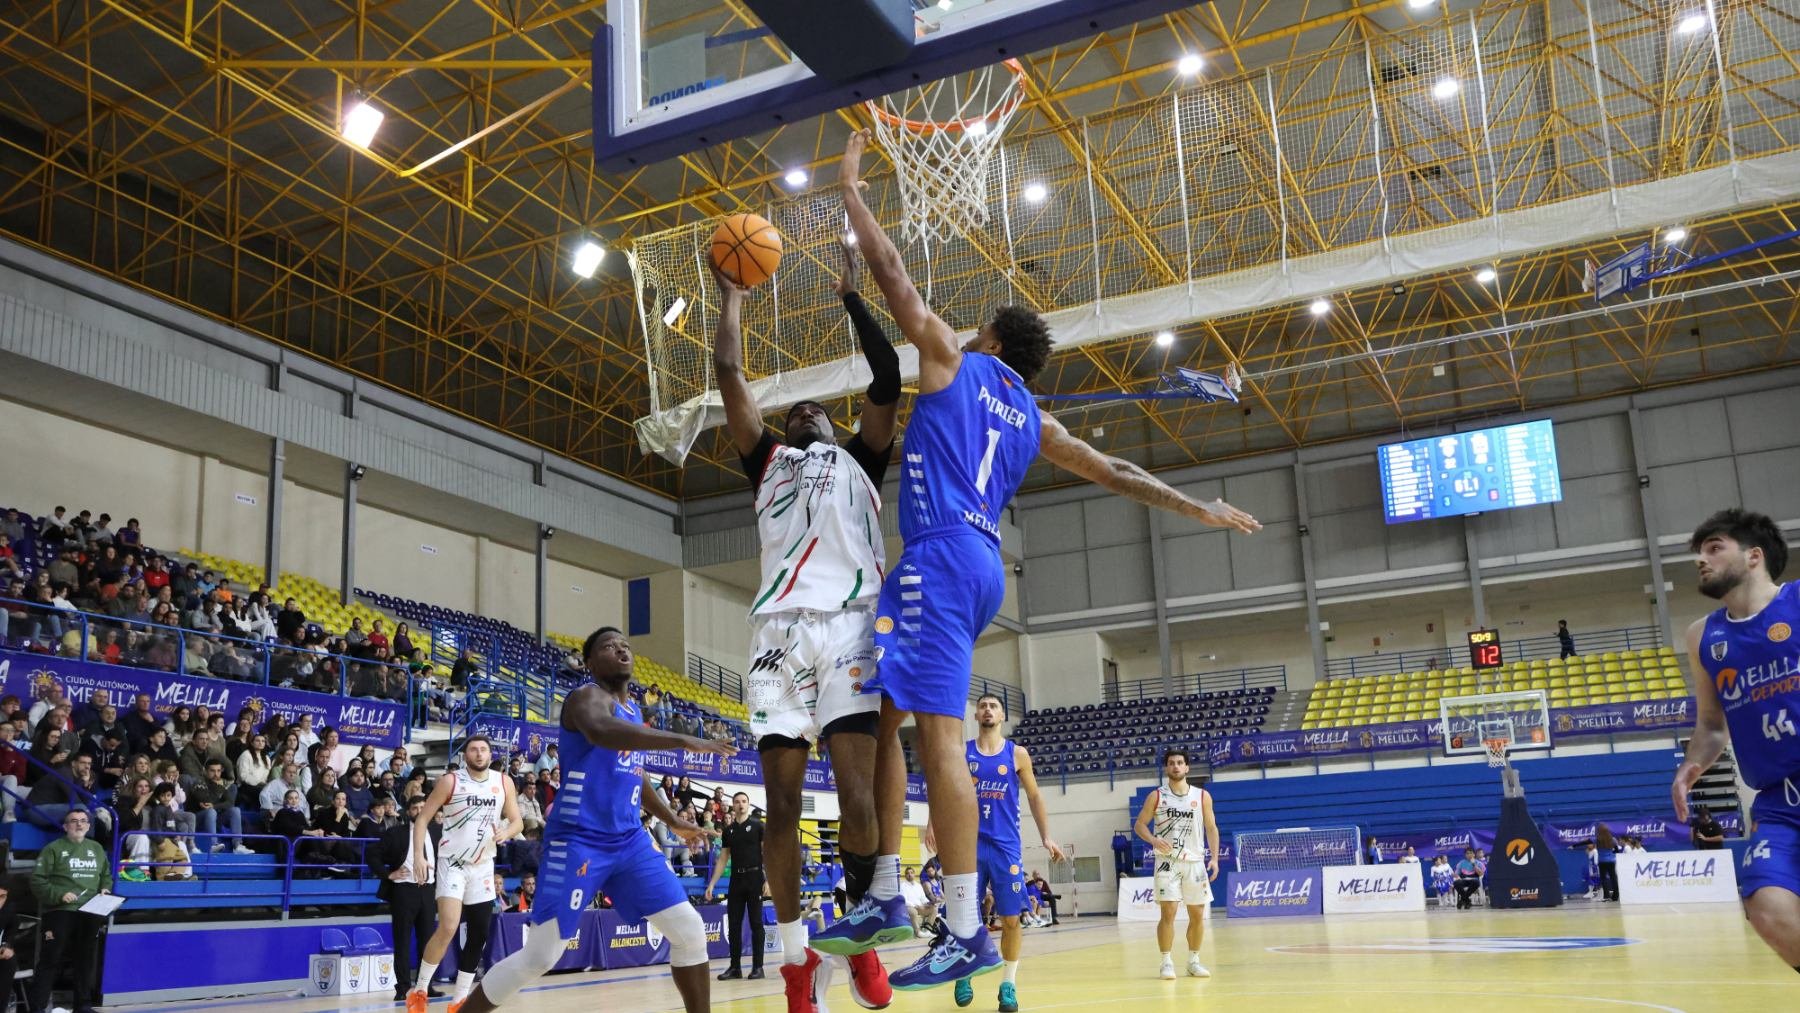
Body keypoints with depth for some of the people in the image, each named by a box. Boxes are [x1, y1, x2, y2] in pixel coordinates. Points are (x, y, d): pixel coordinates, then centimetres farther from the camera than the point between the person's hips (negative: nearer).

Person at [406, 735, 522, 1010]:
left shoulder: (504, 783, 0)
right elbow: (423, 817, -7)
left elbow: (517, 821, 5)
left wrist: (506, 833, -17)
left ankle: (460, 1000, 17)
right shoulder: (450, 781, -10)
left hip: (483, 866, 5)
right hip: (452, 863, -5)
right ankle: (419, 991, -2)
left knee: (478, 936, 6)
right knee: (448, 927, -19)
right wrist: (418, 855, -18)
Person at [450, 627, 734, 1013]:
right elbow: (601, 731, -37)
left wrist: (672, 821, 35)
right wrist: (683, 741, -41)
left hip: (629, 840, 8)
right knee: (539, 957, -7)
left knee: (690, 931, 1)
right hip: (578, 841, -8)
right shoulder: (588, 696, -10)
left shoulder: (634, 711, 16)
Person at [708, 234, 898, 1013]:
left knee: (857, 792, -11)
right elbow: (729, 375, 21)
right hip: (780, 628, 1)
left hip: (851, 624, -1)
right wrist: (732, 300, 30)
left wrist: (851, 297, 22)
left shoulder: (859, 459, 27)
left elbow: (888, 379, 16)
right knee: (782, 800, -3)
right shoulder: (768, 460, 28)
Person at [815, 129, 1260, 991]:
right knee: (879, 712, 12)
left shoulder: (952, 359, 8)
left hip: (941, 557, -8)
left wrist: (851, 189, 19)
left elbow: (892, 274, 9)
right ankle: (885, 897, 10)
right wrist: (1202, 509, 32)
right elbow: (1114, 473, 25)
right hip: (977, 565, 8)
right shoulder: (1032, 420, 24)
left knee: (937, 734, -14)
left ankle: (967, 930, -17)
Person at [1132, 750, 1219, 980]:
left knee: (1197, 914, 7)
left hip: (1195, 861, 2)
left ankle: (1194, 961, 21)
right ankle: (1167, 962, -1)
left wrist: (1214, 858, -4)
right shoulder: (1156, 796, -1)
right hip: (1167, 862, -2)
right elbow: (1140, 824, 2)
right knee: (1167, 912, -9)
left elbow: (1211, 828, 7)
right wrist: (1154, 840, -18)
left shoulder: (1202, 796, 3)